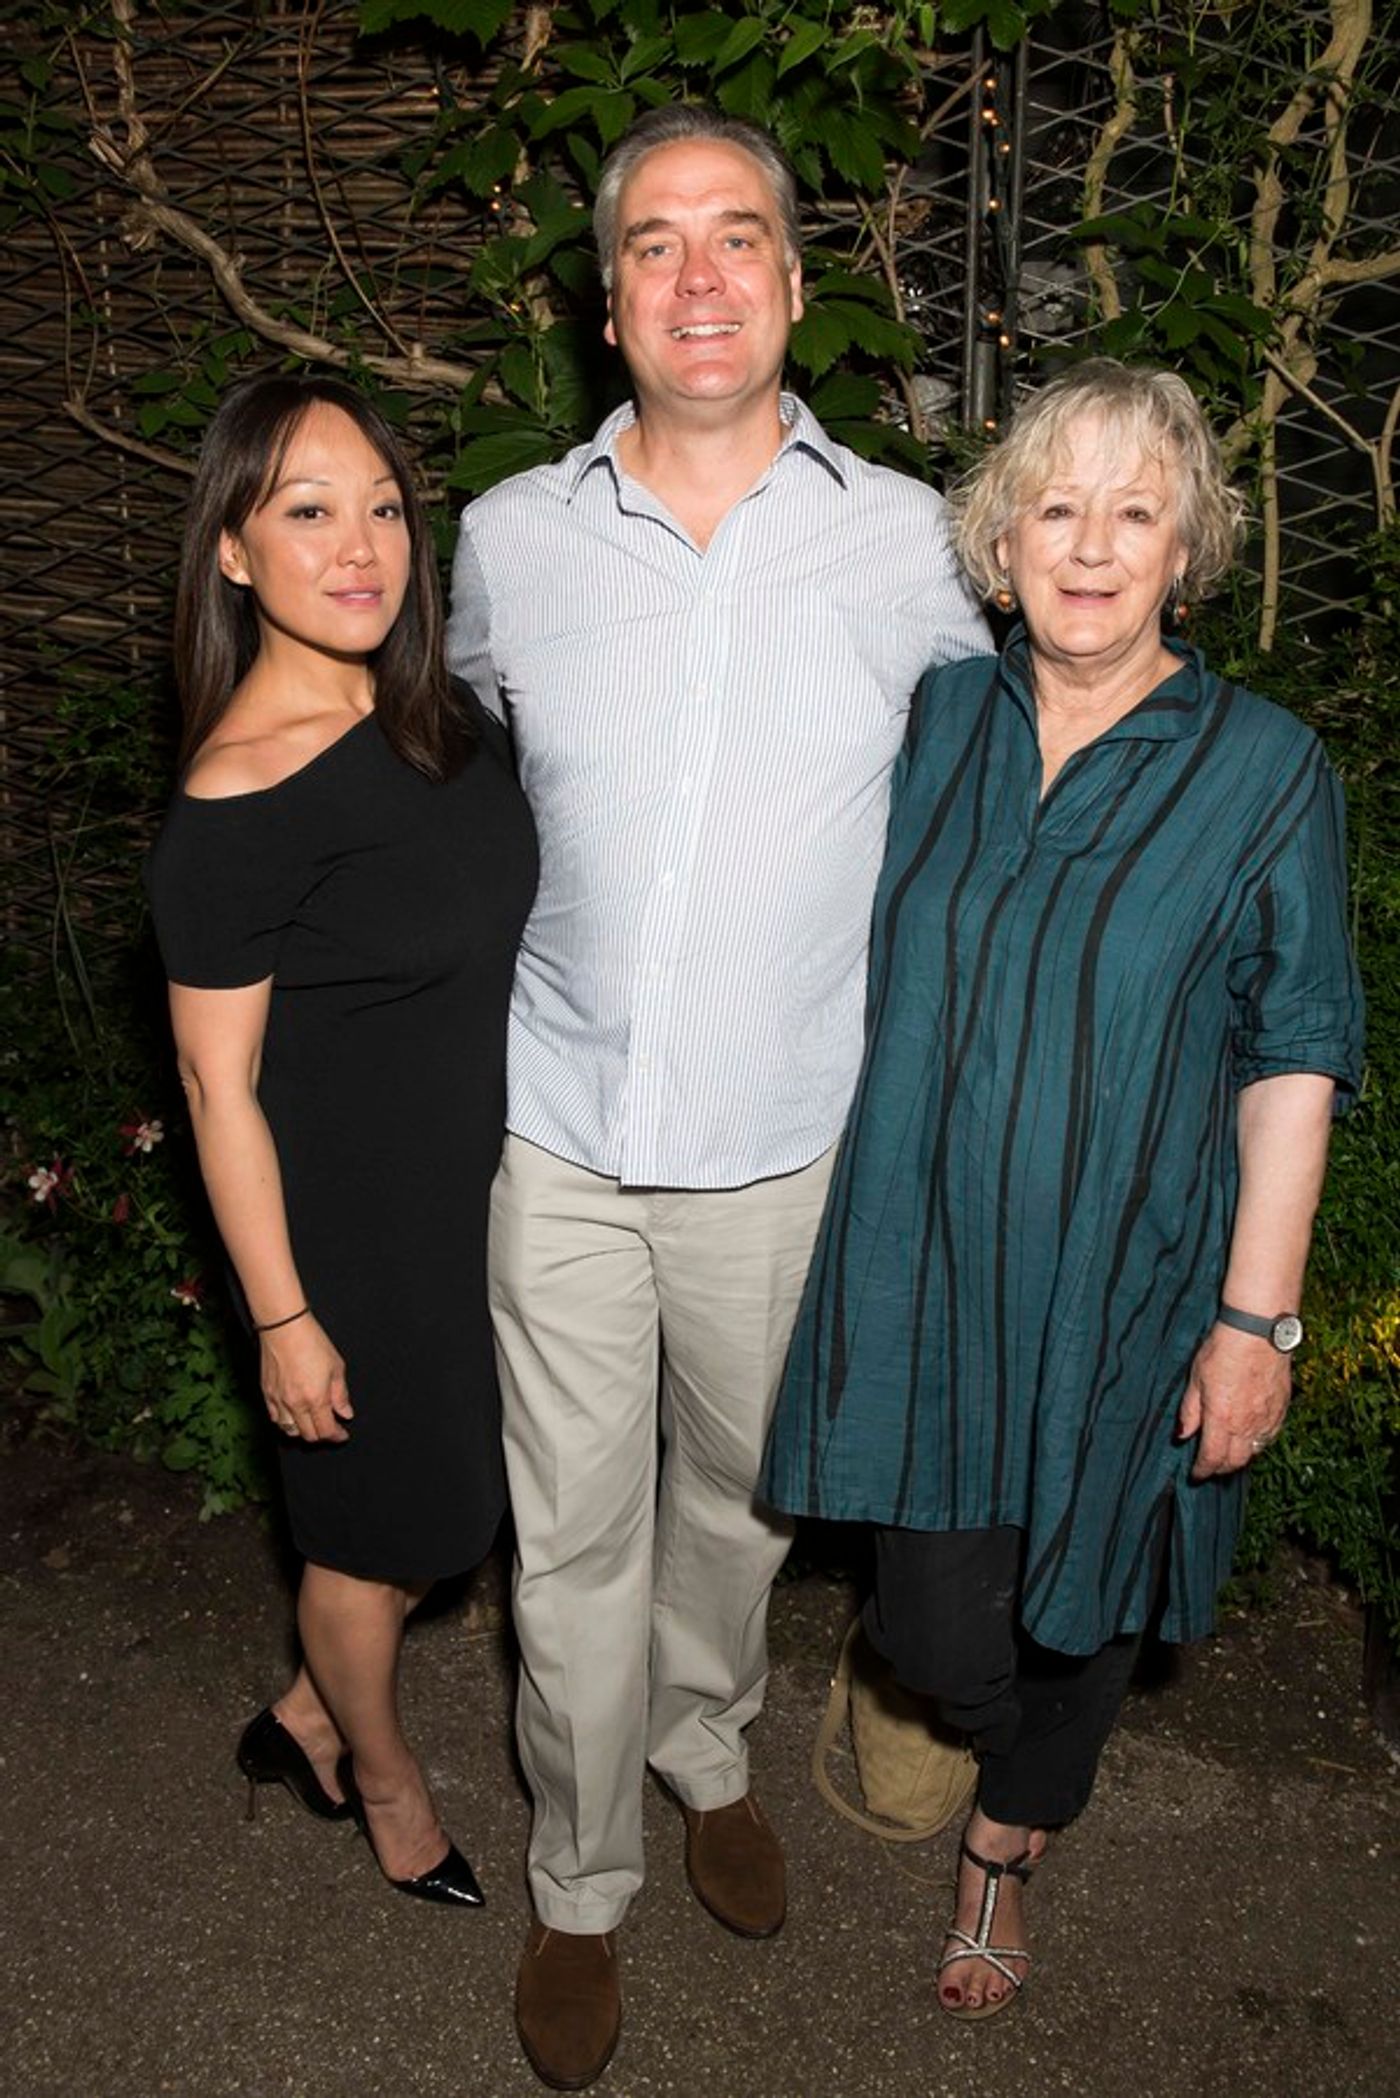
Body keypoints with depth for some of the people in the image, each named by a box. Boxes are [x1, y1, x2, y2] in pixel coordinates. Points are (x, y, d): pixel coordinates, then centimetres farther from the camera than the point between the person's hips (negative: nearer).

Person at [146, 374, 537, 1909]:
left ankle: (306, 1718, 48)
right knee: (384, 1520, 15)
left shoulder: (429, 708, -3)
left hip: (479, 1182, 8)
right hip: (352, 1222, -7)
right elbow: (219, 1084, -20)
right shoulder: (235, 805, -26)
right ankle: (380, 1771, 45)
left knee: (452, 1495, 22)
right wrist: (282, 1319, -15)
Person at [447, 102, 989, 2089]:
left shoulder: (907, 539, -5)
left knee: (737, 1495, 19)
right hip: (561, 1133, 0)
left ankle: (706, 1747, 49)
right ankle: (580, 1883, 32)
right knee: (574, 1532, 9)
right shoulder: (511, 535, -3)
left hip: (785, 1144, 0)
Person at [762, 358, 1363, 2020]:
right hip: (918, 1263, 2)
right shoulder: (932, 722, 1)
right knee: (942, 1632, 7)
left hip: (1122, 1288, -1)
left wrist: (1257, 1316, -9)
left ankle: (1005, 1839, 48)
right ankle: (973, 1710, 46)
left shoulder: (1262, 768, -8)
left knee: (1078, 1604, 16)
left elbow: (1293, 1061, -7)